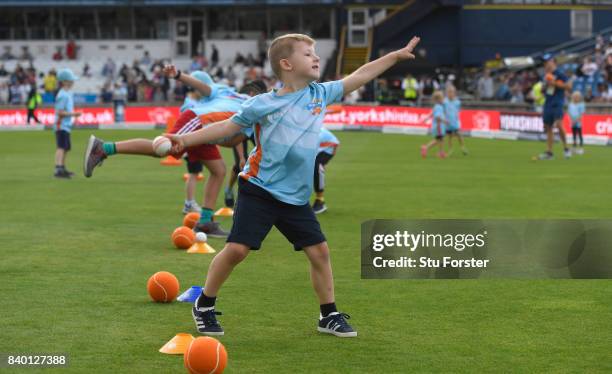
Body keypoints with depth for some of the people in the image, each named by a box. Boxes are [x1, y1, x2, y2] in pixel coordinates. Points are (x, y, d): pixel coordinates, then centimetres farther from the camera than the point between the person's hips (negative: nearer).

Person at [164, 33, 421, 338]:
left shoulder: (320, 94, 7)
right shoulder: (263, 104, -5)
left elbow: (360, 76, 13)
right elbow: (228, 126, 2)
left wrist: (396, 55, 15)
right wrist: (185, 139, -3)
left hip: (296, 198, 5)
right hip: (258, 190, -4)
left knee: (319, 250, 2)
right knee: (237, 248, -11)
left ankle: (329, 316, 17)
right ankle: (204, 306, 8)